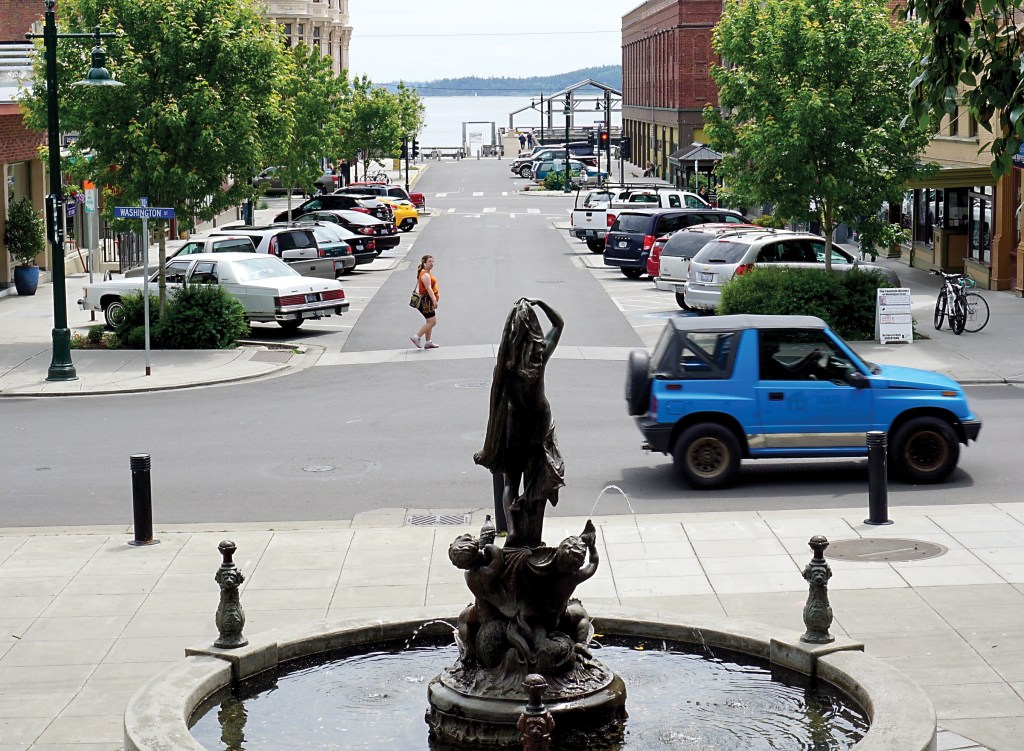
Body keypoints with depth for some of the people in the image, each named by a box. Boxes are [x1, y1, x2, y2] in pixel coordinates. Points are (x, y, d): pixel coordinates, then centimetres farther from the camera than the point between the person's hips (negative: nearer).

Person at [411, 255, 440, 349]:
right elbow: (428, 288, -26)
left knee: (429, 322, 14)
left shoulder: (427, 274, 16)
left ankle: (428, 342, 19)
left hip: (428, 300, 11)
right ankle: (417, 337, -8)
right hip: (426, 300, -11)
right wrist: (434, 300, -32)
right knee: (432, 322, -11)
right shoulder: (425, 275, -16)